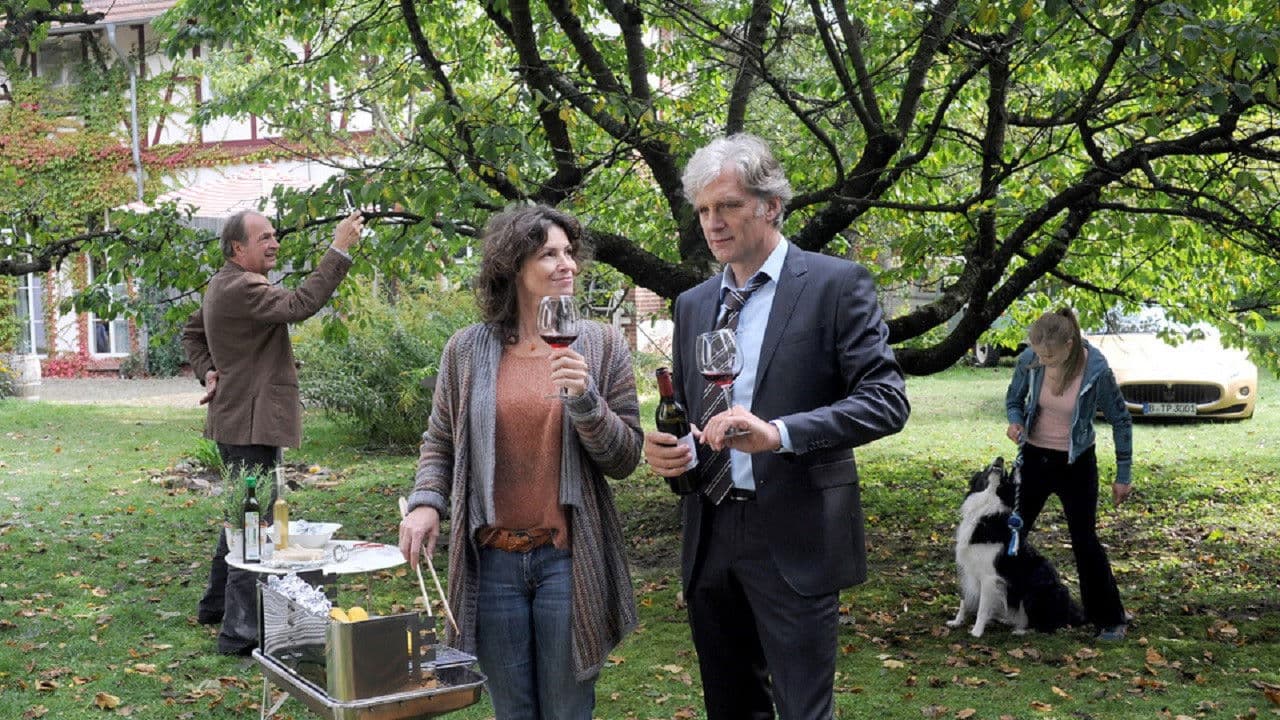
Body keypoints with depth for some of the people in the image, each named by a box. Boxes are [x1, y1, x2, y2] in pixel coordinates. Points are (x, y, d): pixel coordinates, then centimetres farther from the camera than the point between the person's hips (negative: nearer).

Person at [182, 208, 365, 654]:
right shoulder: (239, 288, -19)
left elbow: (192, 333, 27)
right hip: (250, 422, -11)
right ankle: (240, 631, -7)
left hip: (240, 420, 11)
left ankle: (216, 605, 37)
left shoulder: (223, 286, 16)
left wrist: (208, 371, 11)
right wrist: (339, 250, -30)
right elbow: (299, 305, -32)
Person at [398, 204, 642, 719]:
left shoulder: (600, 346, 0)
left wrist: (584, 399, -17)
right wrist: (426, 502, -6)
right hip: (493, 560, 1)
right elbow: (440, 442, 12)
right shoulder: (467, 349, 2)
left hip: (568, 560, -1)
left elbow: (624, 459, -2)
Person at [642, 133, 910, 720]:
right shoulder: (692, 304, 13)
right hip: (709, 537, 6)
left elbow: (887, 400, -13)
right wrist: (663, 448, -4)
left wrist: (779, 432, -26)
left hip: (792, 540, -6)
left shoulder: (835, 284, -5)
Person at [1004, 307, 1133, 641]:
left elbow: (1120, 420, -8)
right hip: (1034, 458, 3)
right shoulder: (1029, 361, -14)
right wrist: (1016, 422, -18)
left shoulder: (1096, 370, -22)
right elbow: (1014, 399, 5)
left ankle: (1110, 619, 14)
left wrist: (1123, 475, -3)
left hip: (1076, 464, -3)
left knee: (1085, 541, -1)